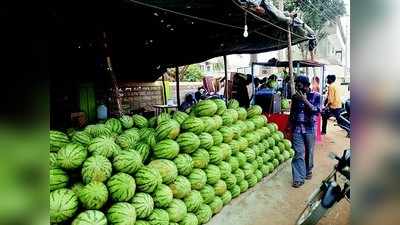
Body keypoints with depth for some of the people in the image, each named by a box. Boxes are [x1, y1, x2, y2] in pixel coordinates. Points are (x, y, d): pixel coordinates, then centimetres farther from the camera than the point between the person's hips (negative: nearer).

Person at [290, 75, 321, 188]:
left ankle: (308, 171, 36)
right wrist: (290, 127, 13)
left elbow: (316, 111, -15)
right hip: (297, 129, 1)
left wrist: (305, 100, -20)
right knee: (298, 154, -4)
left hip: (309, 129, -1)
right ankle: (299, 178, -1)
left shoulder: (316, 96, -4)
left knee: (309, 152, 13)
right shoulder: (295, 96, 4)